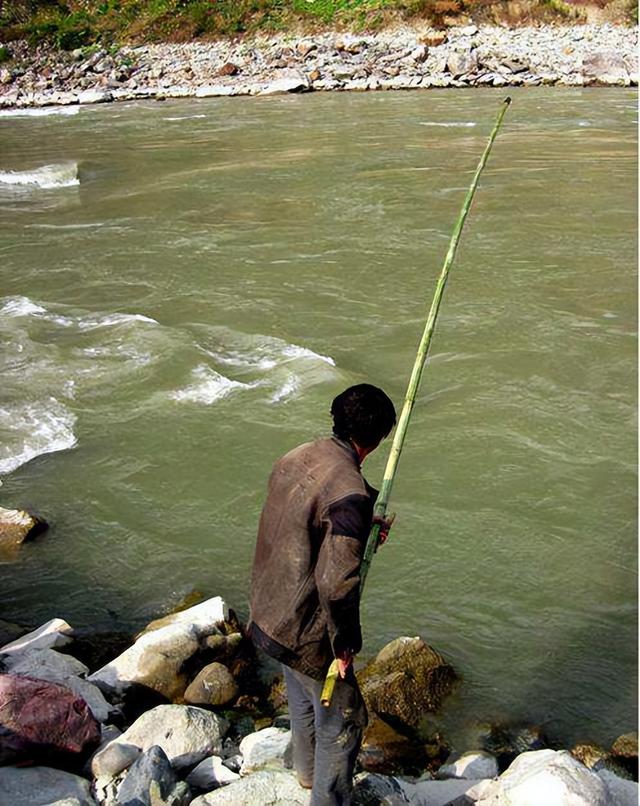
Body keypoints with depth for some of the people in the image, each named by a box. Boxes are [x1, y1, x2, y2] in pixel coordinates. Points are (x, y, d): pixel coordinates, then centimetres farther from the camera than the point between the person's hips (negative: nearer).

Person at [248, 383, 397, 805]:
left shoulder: (294, 459, -3)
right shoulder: (349, 493, -29)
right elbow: (337, 584, -30)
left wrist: (363, 529, 11)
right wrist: (345, 643, -15)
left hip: (268, 614, 9)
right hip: (307, 633, -9)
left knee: (303, 699, 32)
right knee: (341, 722, 13)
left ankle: (308, 772, 55)